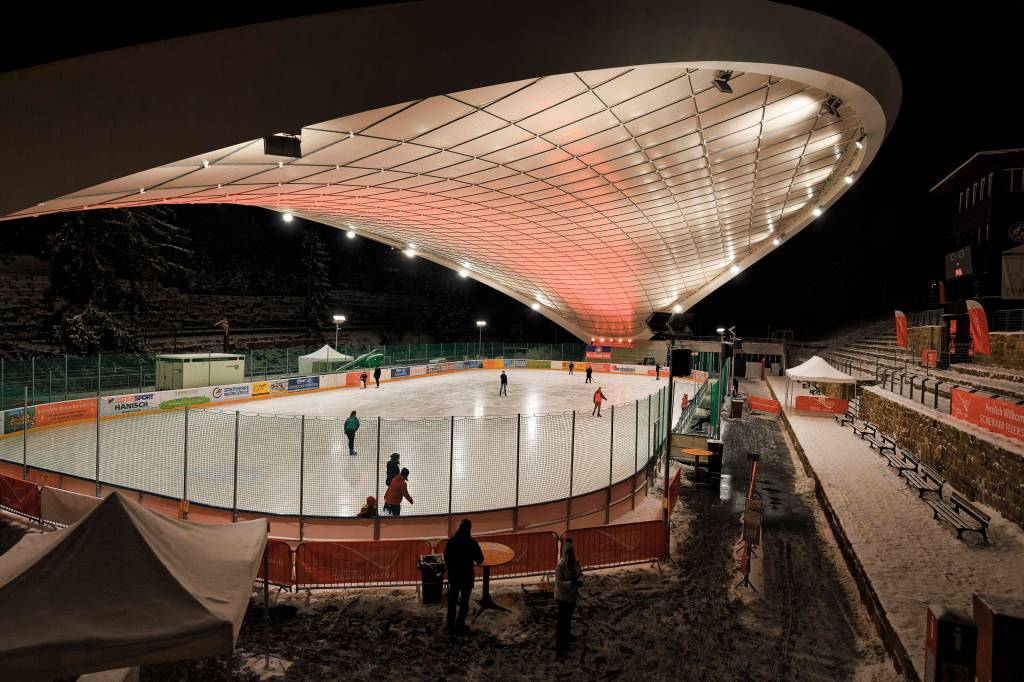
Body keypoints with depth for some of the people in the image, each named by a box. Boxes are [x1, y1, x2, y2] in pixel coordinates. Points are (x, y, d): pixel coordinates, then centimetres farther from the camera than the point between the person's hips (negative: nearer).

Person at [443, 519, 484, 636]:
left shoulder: (451, 541, -5)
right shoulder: (472, 543, -16)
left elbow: (446, 558, 4)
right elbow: (480, 560, -7)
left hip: (453, 576, 3)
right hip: (467, 576, -3)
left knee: (452, 601, 14)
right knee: (464, 602, 9)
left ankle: (451, 627, 19)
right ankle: (460, 627, 11)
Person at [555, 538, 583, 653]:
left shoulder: (576, 562, -7)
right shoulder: (560, 565, -26)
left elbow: (580, 574, 4)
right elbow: (559, 582, -24)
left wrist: (579, 581, -18)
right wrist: (571, 583, -35)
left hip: (573, 594, 7)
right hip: (563, 596, -7)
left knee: (569, 616, 25)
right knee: (562, 619, 0)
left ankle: (567, 634, 45)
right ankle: (559, 643, 12)